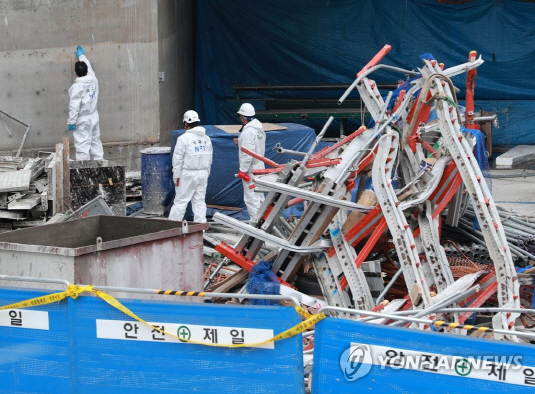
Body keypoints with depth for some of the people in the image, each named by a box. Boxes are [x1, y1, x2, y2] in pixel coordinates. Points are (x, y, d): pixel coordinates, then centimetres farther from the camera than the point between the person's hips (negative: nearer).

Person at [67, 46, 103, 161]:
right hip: (93, 117, 7)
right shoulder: (93, 80, 0)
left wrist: (71, 121, -14)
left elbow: (74, 106, -20)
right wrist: (81, 55, 36)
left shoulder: (77, 86, -19)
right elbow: (89, 67, 21)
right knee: (95, 142, 15)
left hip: (82, 120, -7)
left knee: (82, 145, -5)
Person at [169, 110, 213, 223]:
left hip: (188, 174, -5)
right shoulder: (206, 138, 9)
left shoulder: (184, 138, -10)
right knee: (200, 201, 9)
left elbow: (178, 159, -10)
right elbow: (209, 159, 13)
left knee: (180, 201, -1)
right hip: (203, 173, 5)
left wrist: (176, 176, -4)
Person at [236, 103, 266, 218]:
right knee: (259, 197, 17)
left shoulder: (248, 131, -20)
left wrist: (242, 170, -19)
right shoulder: (259, 128, 9)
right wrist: (240, 142, 16)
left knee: (251, 198, -6)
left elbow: (248, 154, -24)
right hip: (260, 167, 10)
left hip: (251, 170, -10)